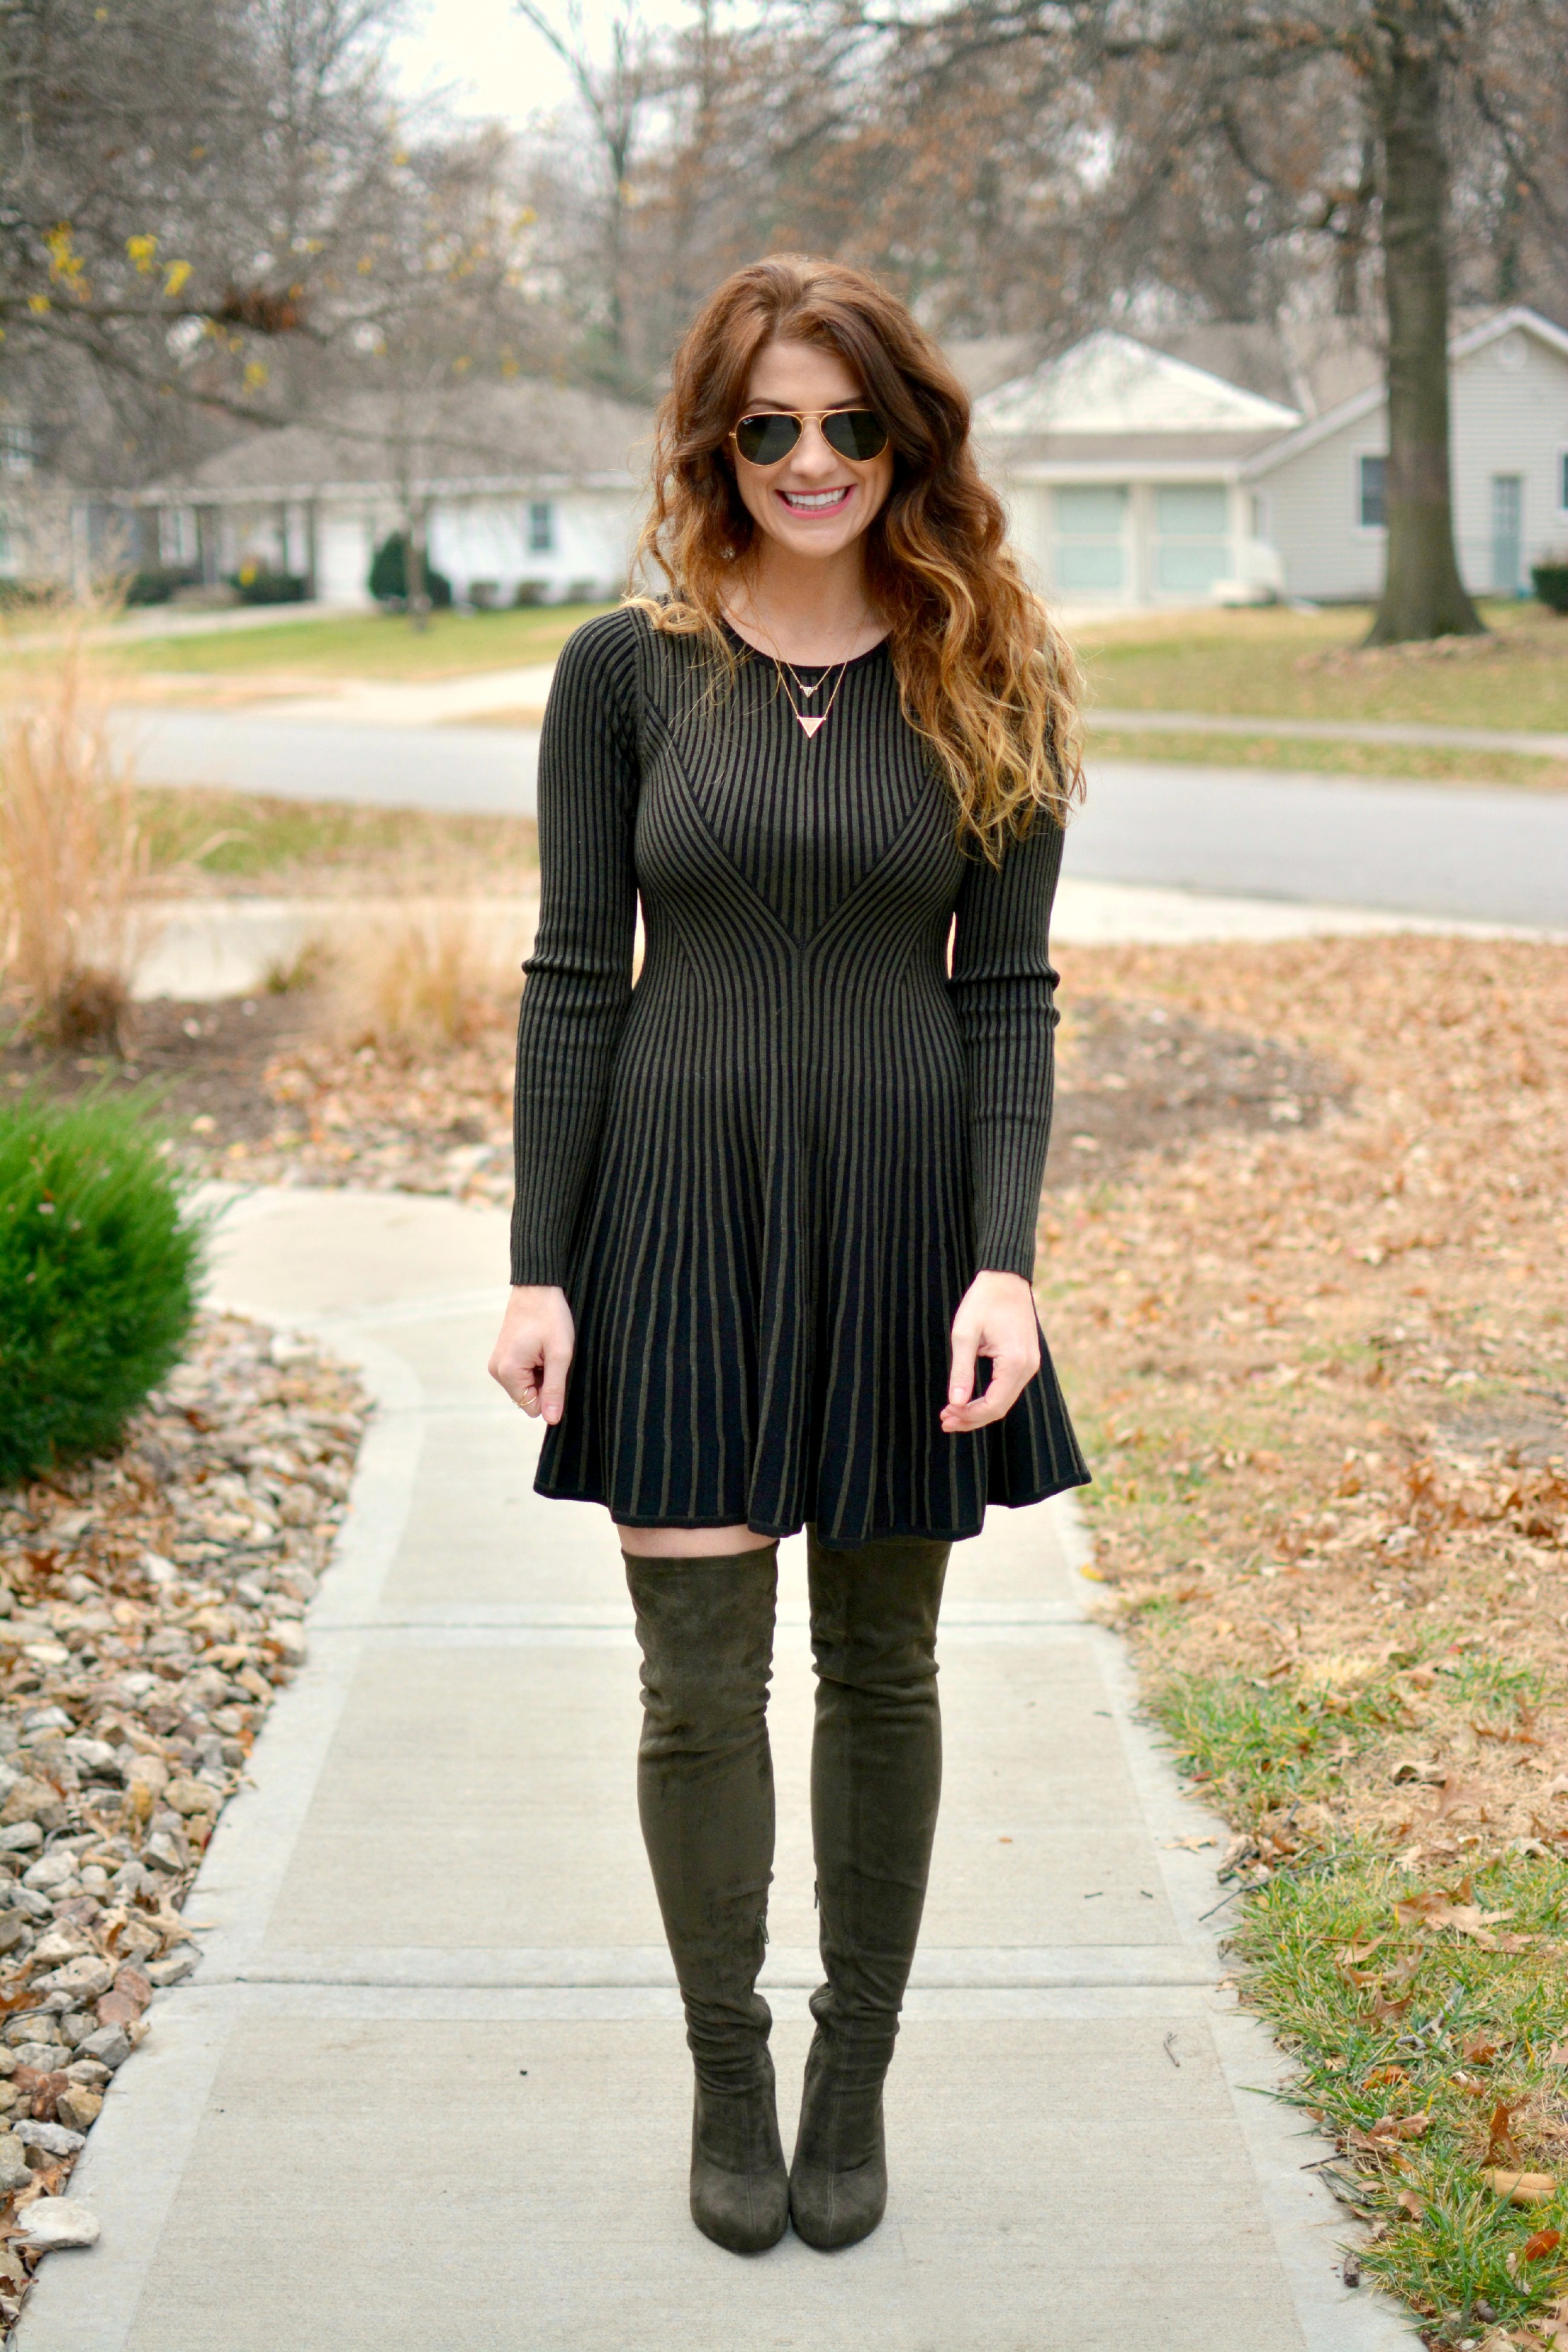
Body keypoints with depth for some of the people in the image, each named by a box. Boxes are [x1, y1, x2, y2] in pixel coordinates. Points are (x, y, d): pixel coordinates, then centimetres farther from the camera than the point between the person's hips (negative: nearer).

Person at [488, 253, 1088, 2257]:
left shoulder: (992, 685, 1)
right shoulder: (626, 669, 0)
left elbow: (1007, 996, 0)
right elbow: (573, 978, 0)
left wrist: (1006, 1260, -11)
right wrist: (538, 1267, -4)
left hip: (903, 1210, 1)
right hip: (680, 1204, 0)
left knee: (881, 1659, 11)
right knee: (699, 1671, 2)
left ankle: (855, 2070, 27)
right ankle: (726, 2067, 23)